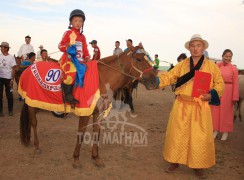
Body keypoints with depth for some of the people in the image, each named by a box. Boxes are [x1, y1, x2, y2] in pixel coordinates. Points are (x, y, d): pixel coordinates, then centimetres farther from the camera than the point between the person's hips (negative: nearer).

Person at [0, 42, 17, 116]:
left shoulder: (11, 57, -2)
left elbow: (13, 69, -3)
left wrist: (12, 79, -8)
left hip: (8, 78, -2)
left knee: (9, 95, 5)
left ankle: (10, 110, 15)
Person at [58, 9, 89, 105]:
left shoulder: (82, 36, 19)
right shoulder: (68, 33, 3)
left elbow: (85, 49, 16)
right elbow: (60, 45, 0)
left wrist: (87, 56, -4)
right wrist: (66, 47, -21)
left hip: (80, 60, 7)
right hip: (68, 58, -7)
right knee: (72, 71, -34)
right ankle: (68, 95, -23)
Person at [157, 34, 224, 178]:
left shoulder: (212, 66, 3)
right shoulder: (182, 65, 6)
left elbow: (220, 84, 5)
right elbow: (169, 77, -1)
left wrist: (212, 95, -13)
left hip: (201, 107, -1)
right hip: (182, 106, 1)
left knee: (200, 138, 5)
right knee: (177, 134, 8)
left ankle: (198, 166, 25)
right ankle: (175, 162, 27)